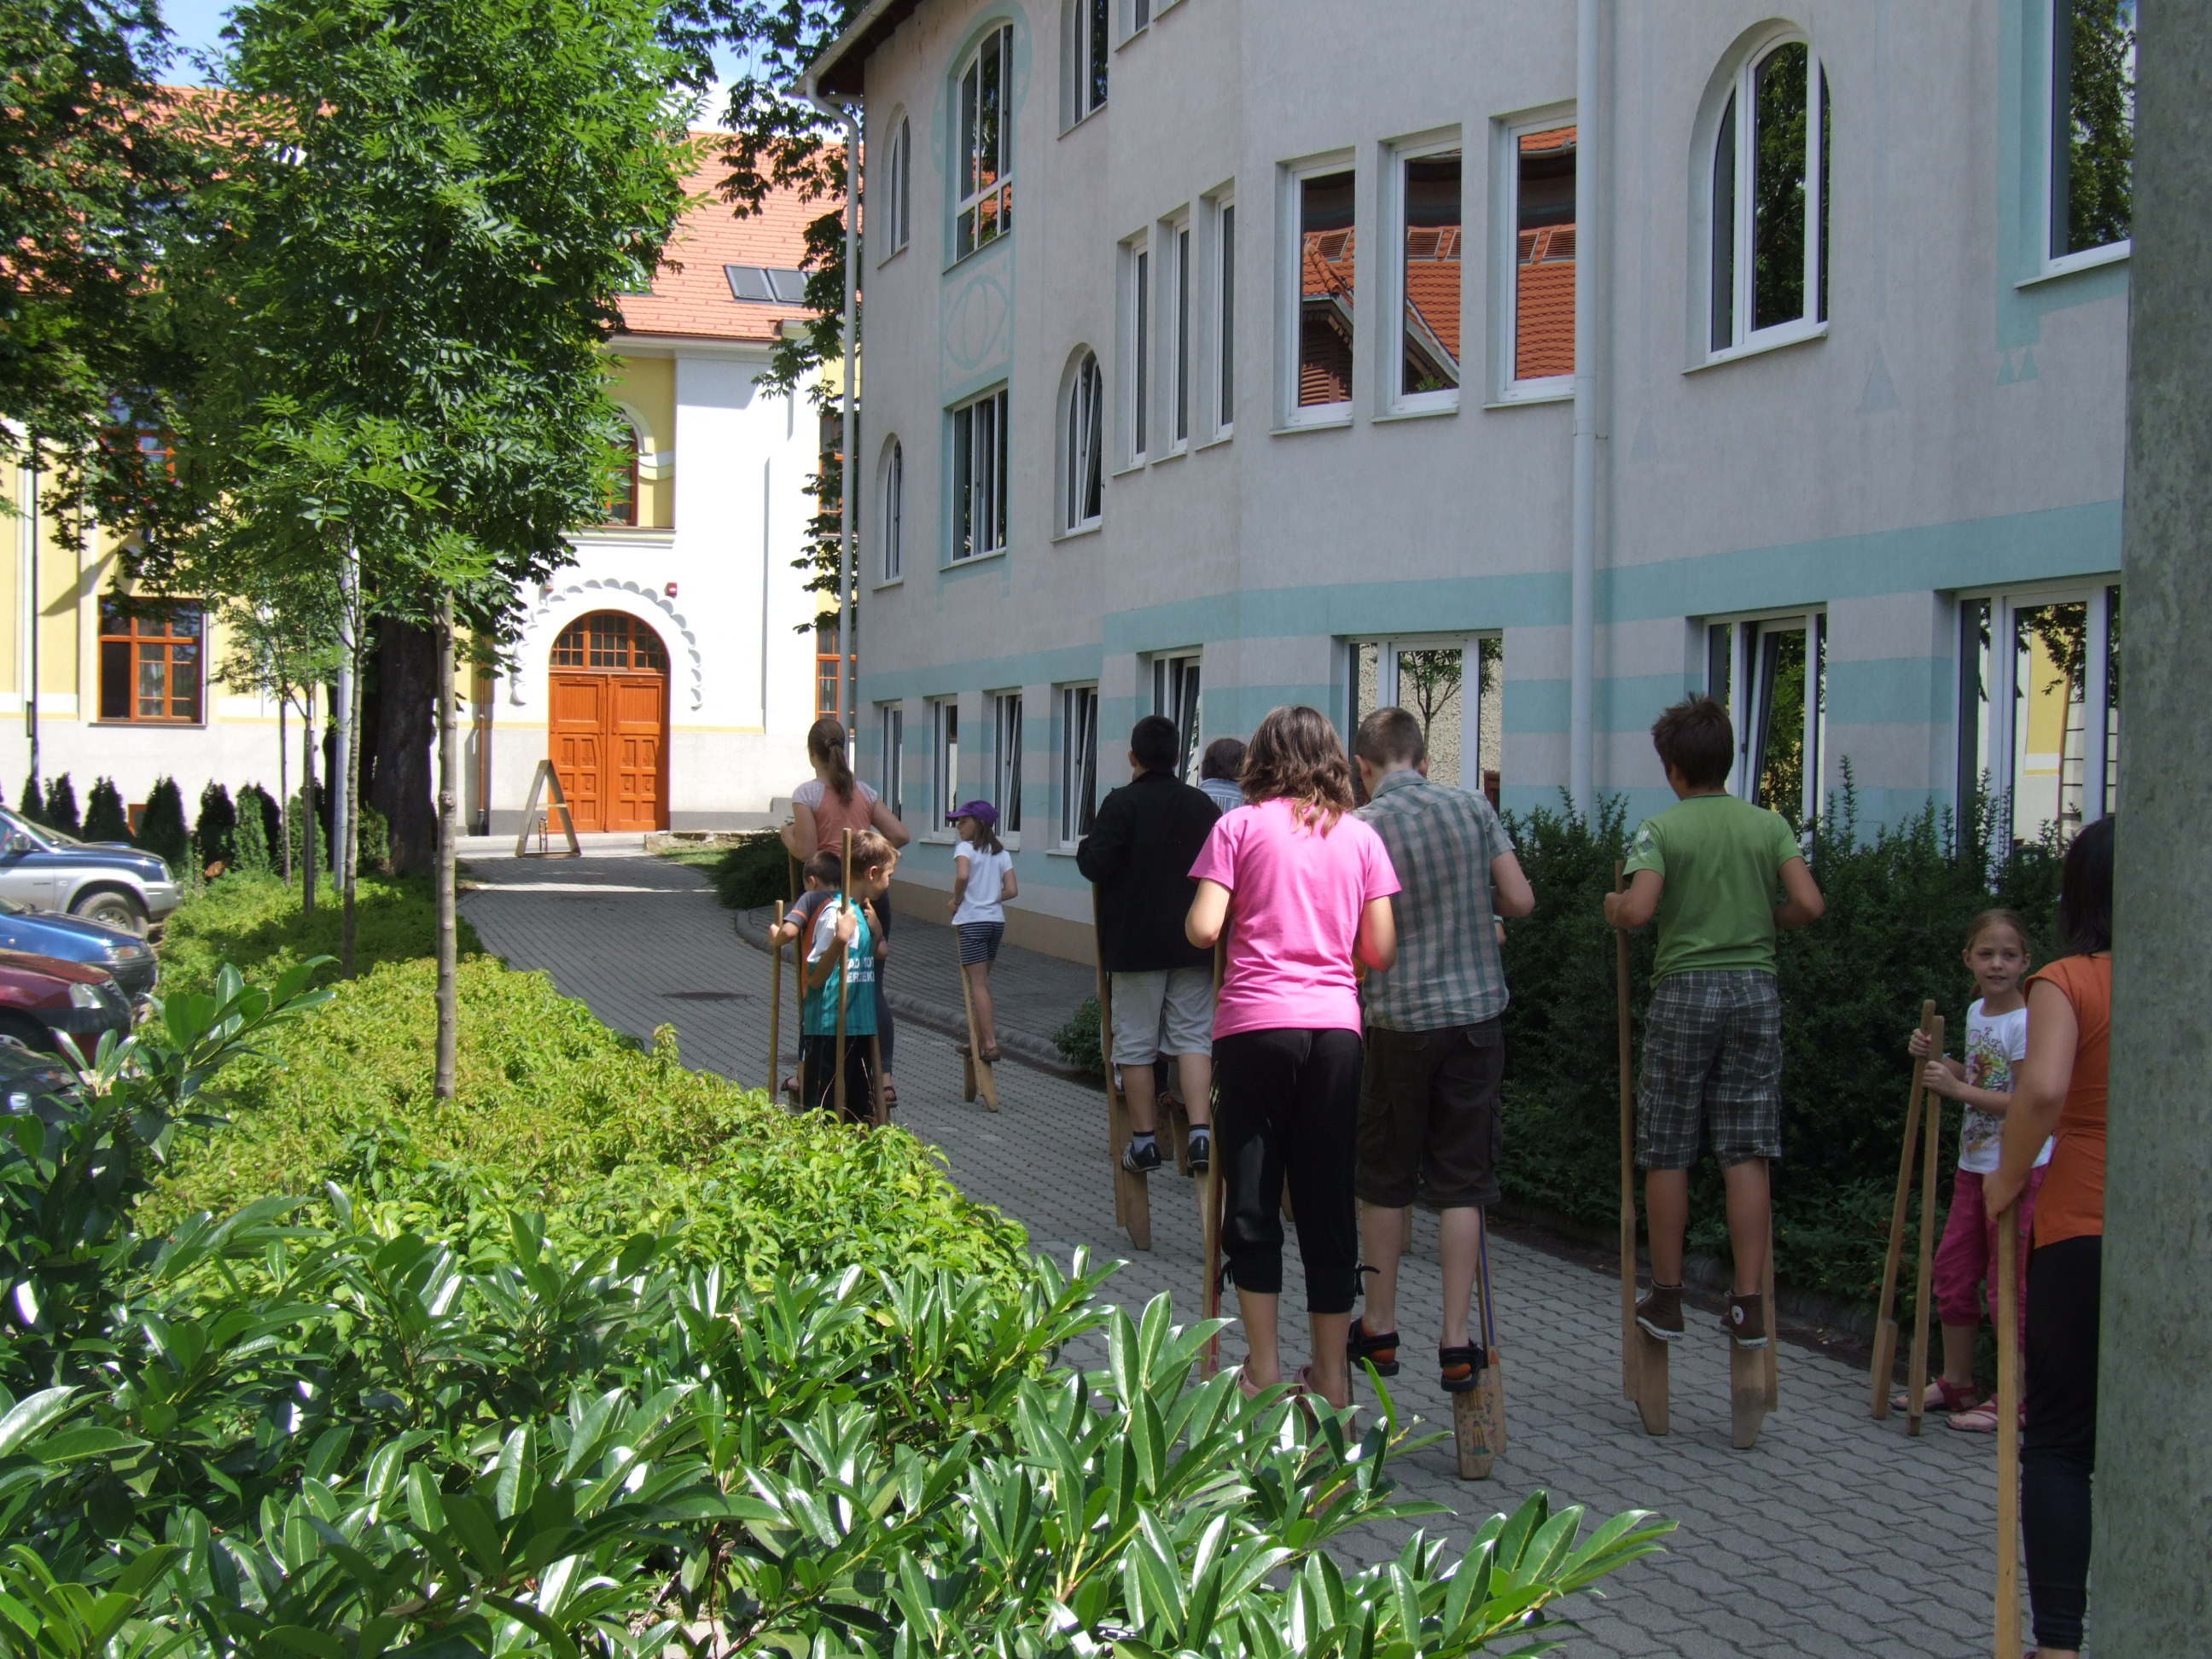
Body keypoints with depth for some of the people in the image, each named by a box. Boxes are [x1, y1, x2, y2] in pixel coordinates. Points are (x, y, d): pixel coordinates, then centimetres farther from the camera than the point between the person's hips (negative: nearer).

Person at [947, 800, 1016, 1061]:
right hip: (996, 920, 6)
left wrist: (957, 901, -10)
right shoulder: (1001, 852, 9)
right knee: (982, 982, 17)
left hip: (972, 922, -6)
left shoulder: (966, 848, -8)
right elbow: (1012, 890, 2)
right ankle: (980, 1038, 23)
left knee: (978, 984, -6)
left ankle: (990, 1044, -12)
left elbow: (962, 876, -27)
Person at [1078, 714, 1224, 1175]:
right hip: (1193, 944, 3)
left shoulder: (1121, 804, -10)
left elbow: (1096, 866, -15)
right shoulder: (1202, 805, 3)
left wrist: (1084, 847, 6)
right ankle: (1201, 1132, -8)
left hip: (1135, 944, -3)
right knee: (1193, 1036, 5)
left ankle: (1144, 1140, 9)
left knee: (1135, 1041, 6)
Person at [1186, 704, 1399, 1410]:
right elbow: (1381, 951, 6)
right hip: (1335, 1026, 2)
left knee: (1252, 1196, 6)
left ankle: (1264, 1370, 8)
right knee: (1328, 1199, 8)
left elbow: (1203, 930, -7)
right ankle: (1331, 1374, 13)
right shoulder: (1360, 836, 9)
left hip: (1255, 1022, -2)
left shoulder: (1239, 827, 1)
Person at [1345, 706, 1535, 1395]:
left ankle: (1380, 1331, 24)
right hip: (1477, 1013, 2)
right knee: (1461, 1183, 7)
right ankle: (1456, 1346, 6)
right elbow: (1520, 900, 0)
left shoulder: (1359, 828, -9)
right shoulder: (1474, 808, 0)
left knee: (1384, 1182, 13)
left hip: (1401, 1018, -2)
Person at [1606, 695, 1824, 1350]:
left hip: (1685, 989, -3)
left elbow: (1638, 910, -18)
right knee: (1746, 1155, 4)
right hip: (1755, 986, 3)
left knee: (1667, 1154, 8)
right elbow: (1809, 904, -5)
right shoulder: (1769, 825, 4)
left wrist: (1613, 907, 5)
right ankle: (1749, 1305, 3)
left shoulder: (1661, 828, -5)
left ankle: (1666, 1297, 16)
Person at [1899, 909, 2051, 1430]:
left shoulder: (2025, 1022, -15)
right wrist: (1933, 1059, 6)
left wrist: (1956, 1089, -20)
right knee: (1952, 1271, 13)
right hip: (1975, 1166, 9)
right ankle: (1956, 1382, 26)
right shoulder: (1976, 1011, 10)